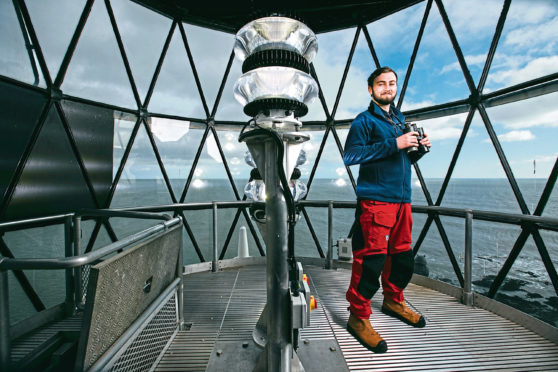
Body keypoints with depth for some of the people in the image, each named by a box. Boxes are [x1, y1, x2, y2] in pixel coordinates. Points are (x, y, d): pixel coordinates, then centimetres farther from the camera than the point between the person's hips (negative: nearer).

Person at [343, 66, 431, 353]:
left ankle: (393, 301, 38)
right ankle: (358, 317, 8)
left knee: (402, 256, 15)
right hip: (375, 200, -8)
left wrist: (418, 147, 9)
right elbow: (350, 156, -17)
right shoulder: (365, 120, -1)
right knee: (370, 259, -8)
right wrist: (394, 144, -18)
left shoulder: (399, 119, 23)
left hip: (402, 200, 8)